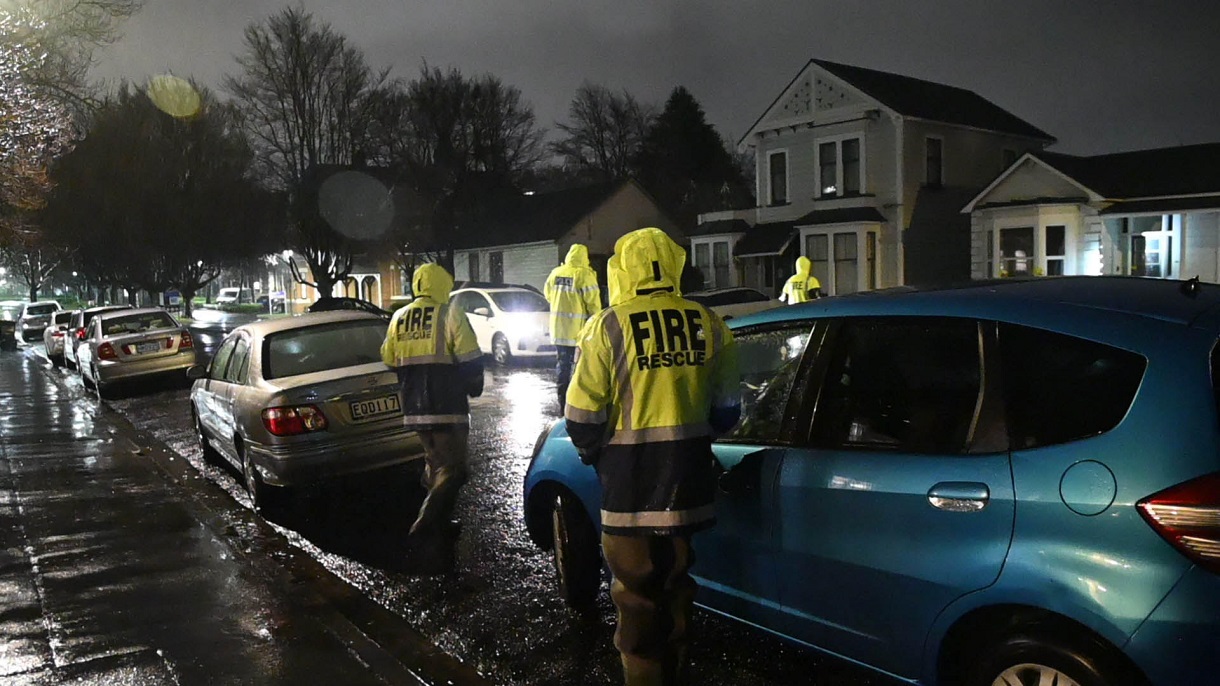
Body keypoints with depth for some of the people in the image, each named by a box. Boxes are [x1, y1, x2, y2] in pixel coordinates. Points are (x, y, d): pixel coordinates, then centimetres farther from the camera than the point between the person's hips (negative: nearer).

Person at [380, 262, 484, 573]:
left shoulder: (398, 319, 10)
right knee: (452, 469, -5)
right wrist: (474, 387, 9)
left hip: (413, 407, 7)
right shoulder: (449, 315, -8)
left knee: (434, 462, 21)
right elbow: (471, 360, -10)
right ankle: (425, 528, -20)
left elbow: (389, 361, 18)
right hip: (447, 407, -7)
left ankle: (441, 523, 28)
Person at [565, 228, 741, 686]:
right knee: (676, 585, 21)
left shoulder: (608, 326, -11)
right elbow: (726, 410, 9)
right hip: (690, 485, 5)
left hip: (631, 489, -4)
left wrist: (593, 453, 11)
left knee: (637, 596, 9)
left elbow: (583, 419, -10)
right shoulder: (707, 324, 1)